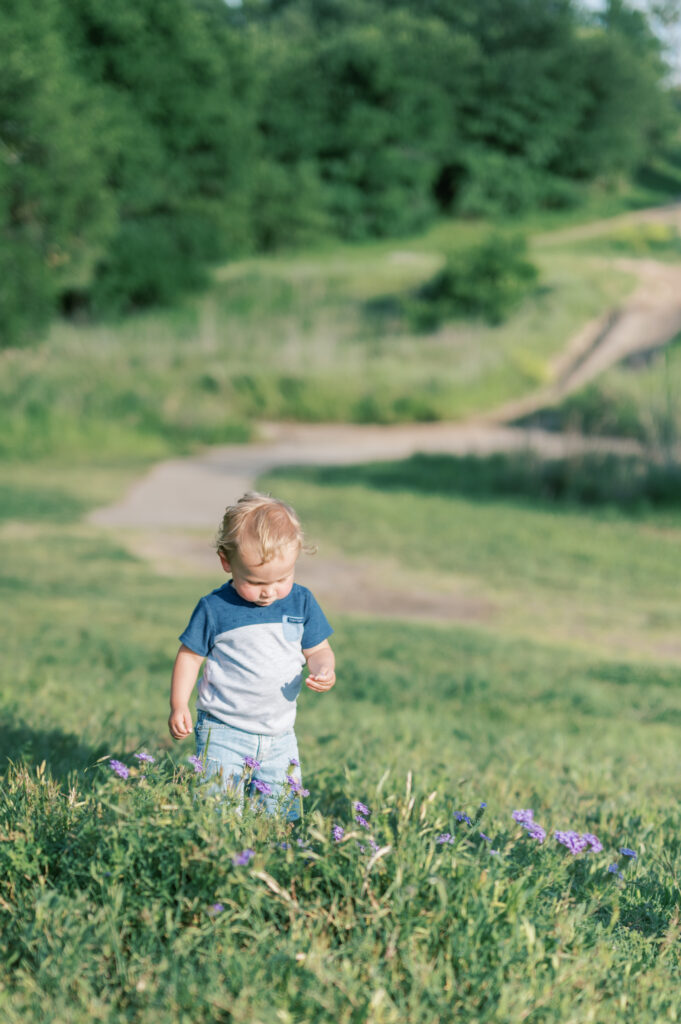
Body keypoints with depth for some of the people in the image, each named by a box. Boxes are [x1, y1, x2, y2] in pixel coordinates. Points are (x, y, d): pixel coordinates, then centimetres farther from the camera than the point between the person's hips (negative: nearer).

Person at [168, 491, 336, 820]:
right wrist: (178, 706, -8)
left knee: (283, 815, 7)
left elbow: (318, 649, 8)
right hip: (223, 735, -3)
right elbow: (190, 656, 0)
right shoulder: (215, 609, -9)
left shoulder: (301, 602, 0)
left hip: (279, 737, 3)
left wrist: (323, 669, -14)